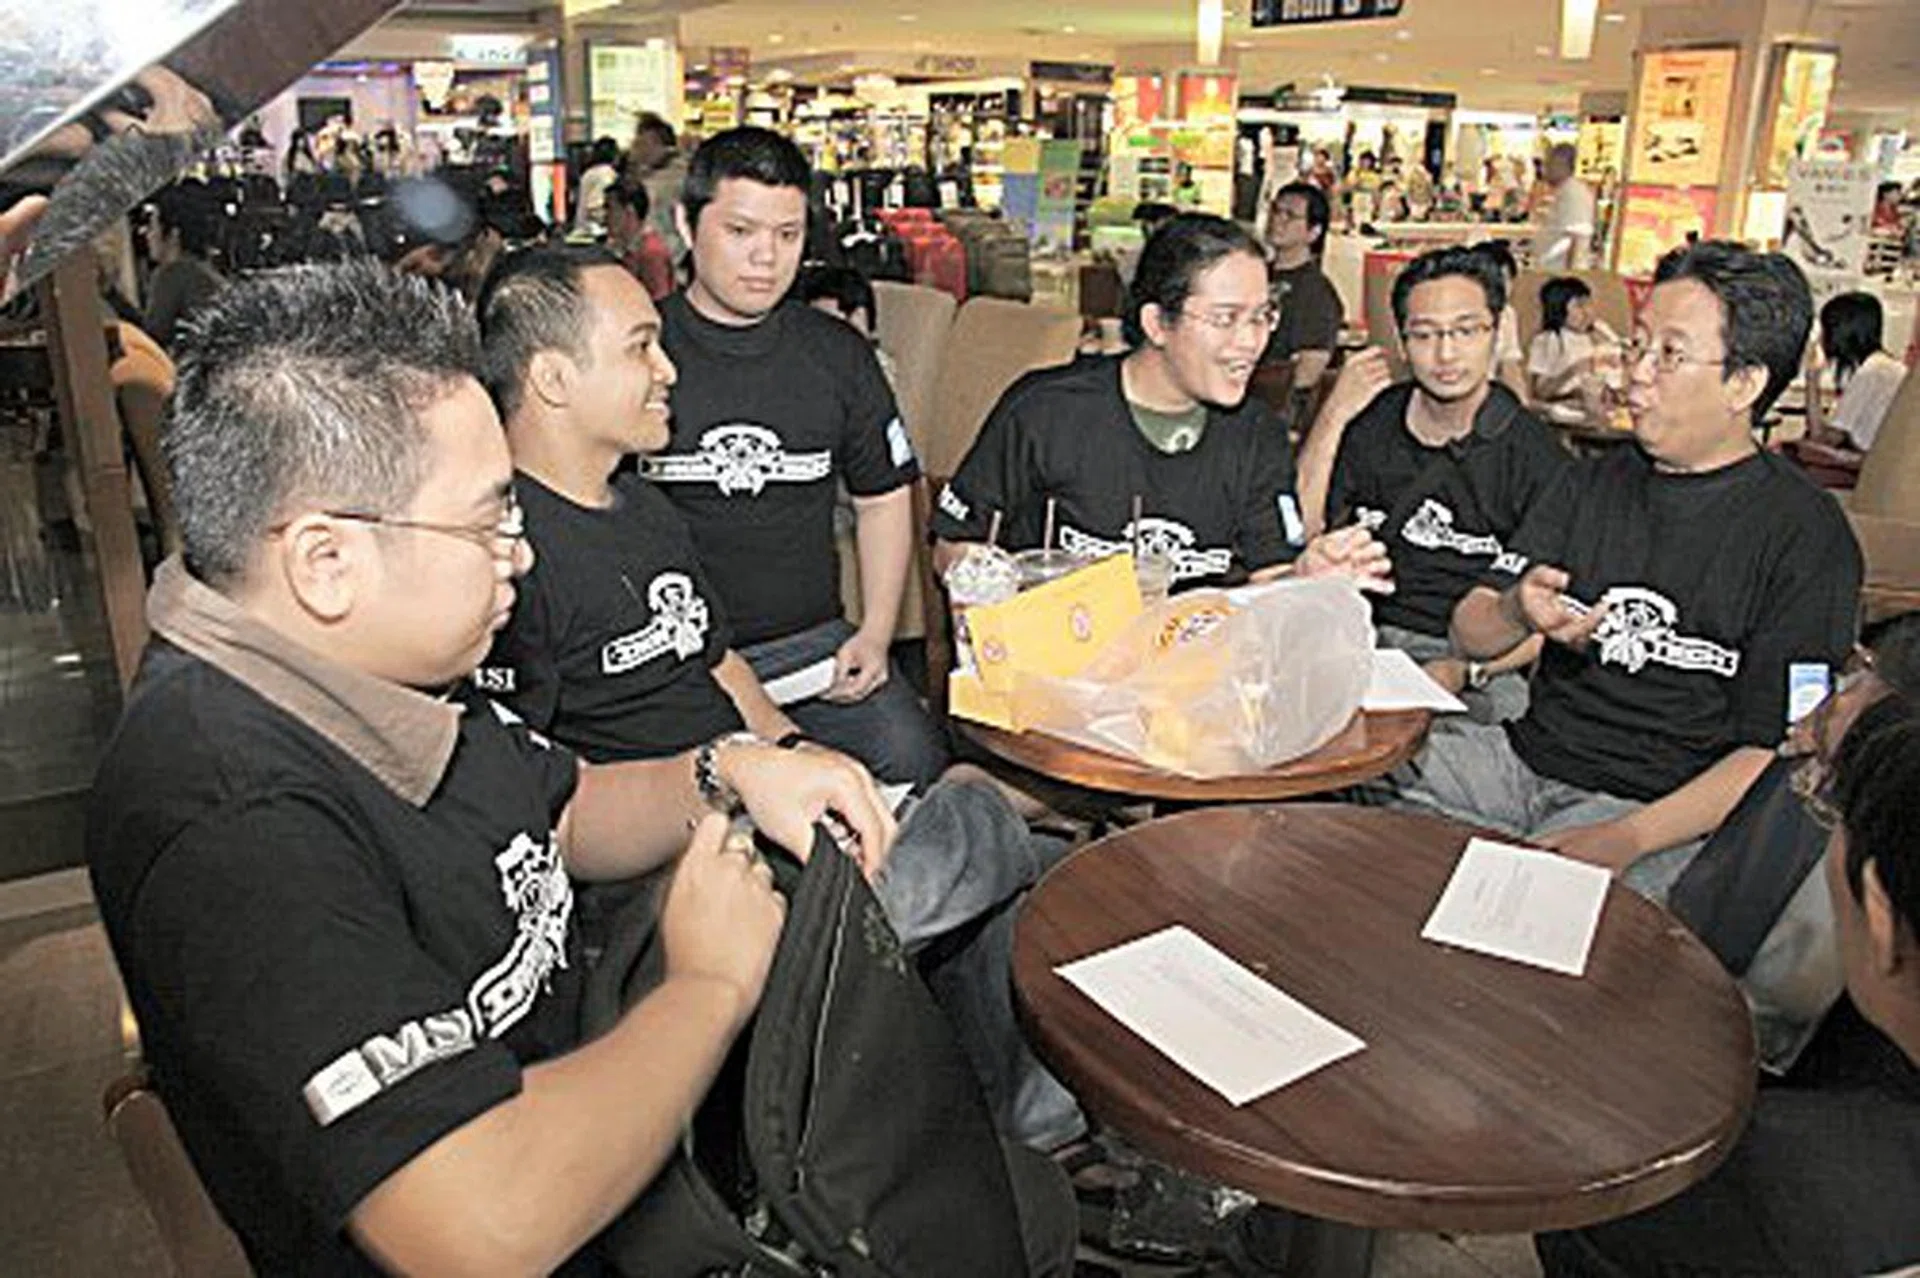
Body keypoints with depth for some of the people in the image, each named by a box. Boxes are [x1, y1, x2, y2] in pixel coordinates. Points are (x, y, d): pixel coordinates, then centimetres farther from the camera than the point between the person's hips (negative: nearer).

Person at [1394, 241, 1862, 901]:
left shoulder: (1804, 532, -3)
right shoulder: (1593, 482, 14)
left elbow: (1777, 750, -9)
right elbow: (1470, 635, 10)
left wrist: (1627, 839, -20)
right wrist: (1517, 613, -14)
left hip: (1666, 806, -6)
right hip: (1523, 752, 6)